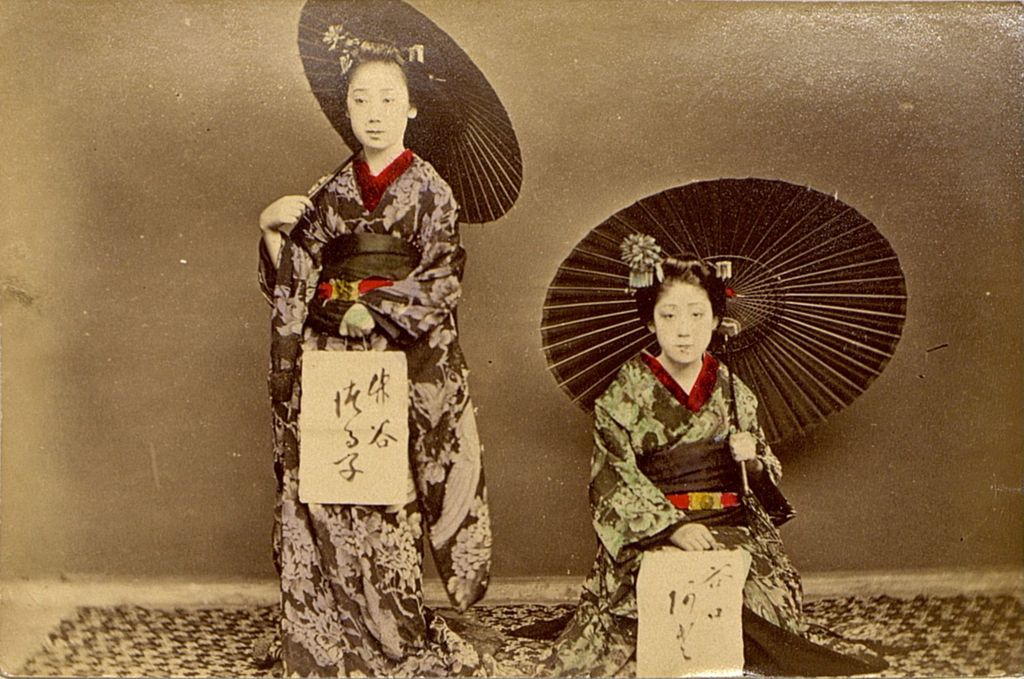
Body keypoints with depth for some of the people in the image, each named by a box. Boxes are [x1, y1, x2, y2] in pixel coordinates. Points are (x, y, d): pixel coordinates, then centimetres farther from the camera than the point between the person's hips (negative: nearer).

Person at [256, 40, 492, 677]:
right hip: (330, 361, 4)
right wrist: (272, 229, -3)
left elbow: (442, 283, -6)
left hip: (403, 359, -4)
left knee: (383, 504, -4)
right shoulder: (334, 192, 14)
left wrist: (375, 310, -17)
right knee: (320, 500, 1)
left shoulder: (429, 189, 2)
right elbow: (294, 280, 13)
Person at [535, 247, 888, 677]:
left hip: (733, 528, 3)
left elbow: (769, 480, 17)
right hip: (649, 535, -3)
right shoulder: (625, 394, 0)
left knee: (767, 592, -24)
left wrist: (753, 458, -7)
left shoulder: (732, 391, 10)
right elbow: (614, 482, -5)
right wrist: (671, 526, -18)